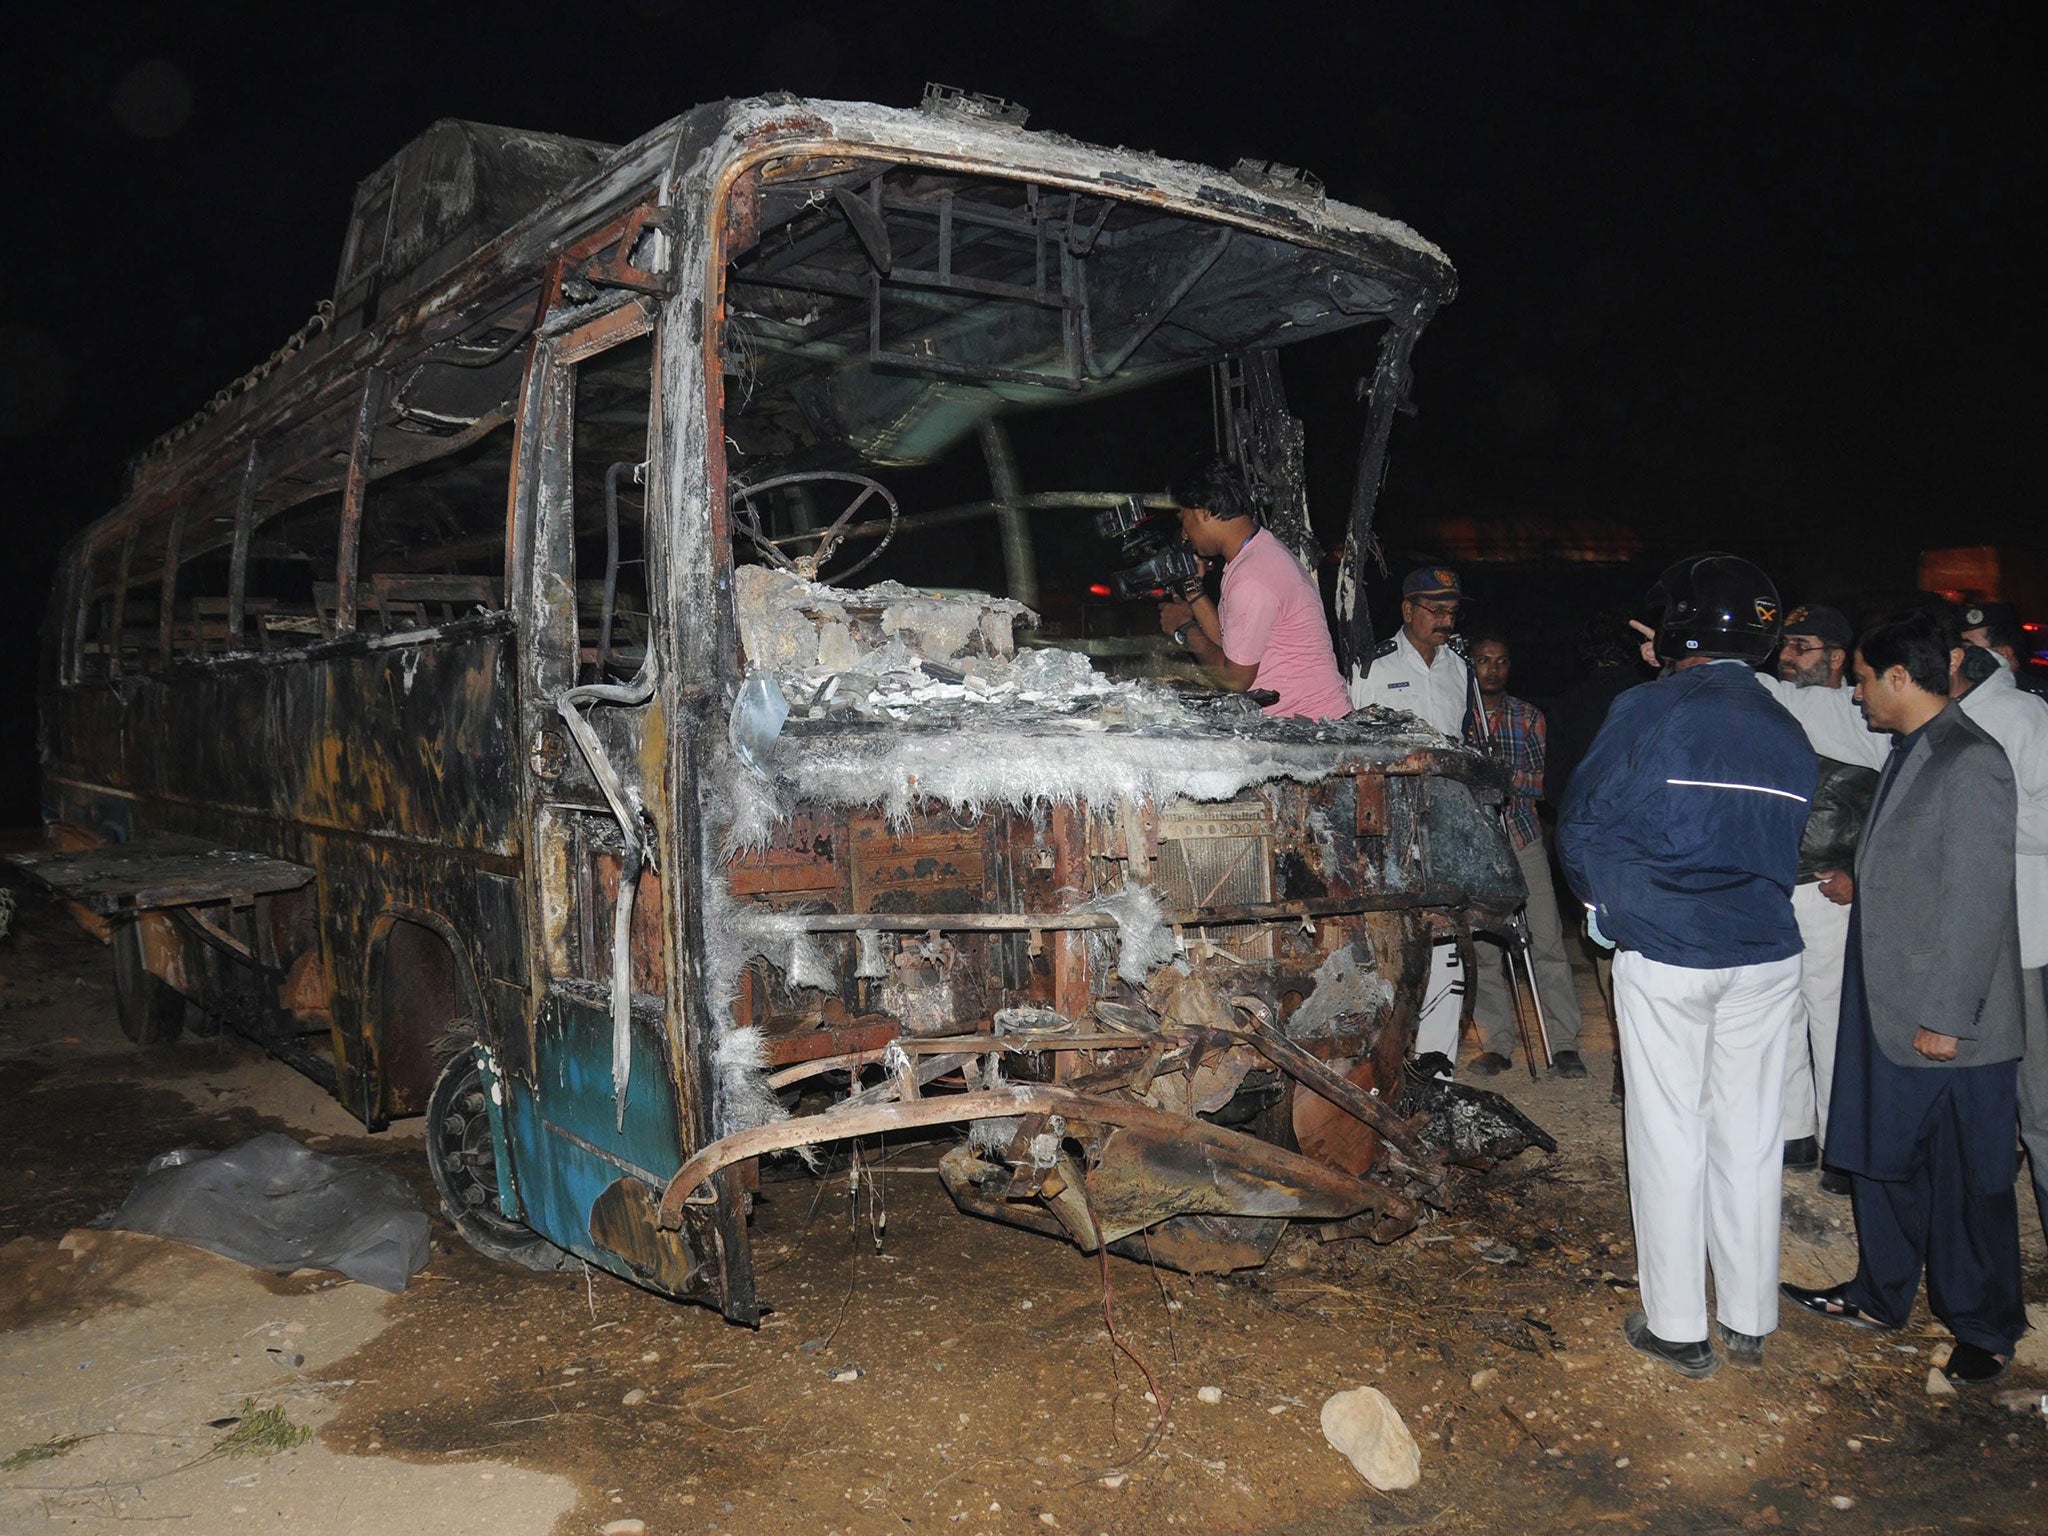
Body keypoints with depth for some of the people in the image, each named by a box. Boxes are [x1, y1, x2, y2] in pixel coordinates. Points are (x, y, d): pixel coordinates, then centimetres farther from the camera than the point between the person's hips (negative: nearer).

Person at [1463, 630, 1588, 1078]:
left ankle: (1563, 1044, 2)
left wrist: (1503, 771, -17)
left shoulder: (1529, 718, 11)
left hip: (1522, 836, 1)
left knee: (1547, 941, -4)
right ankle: (1497, 1044, 9)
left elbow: (1540, 783, 2)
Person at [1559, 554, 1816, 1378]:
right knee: (1751, 1136, 13)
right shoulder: (1788, 732, 7)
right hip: (1768, 959, 5)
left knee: (1670, 1136, 5)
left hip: (1665, 956, -5)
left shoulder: (1650, 710, -10)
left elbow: (1582, 825, -5)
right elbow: (1795, 848, 12)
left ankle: (1677, 1327, 14)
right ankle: (1749, 1321, 24)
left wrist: (1606, 903, 12)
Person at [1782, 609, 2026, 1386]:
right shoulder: (1908, 754, 9)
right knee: (1882, 1159, 19)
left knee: (1967, 1181, 8)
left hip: (1949, 1026, -8)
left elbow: (1976, 901, -20)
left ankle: (1983, 1329, 25)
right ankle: (1881, 1294, 35)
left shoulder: (1971, 762, -18)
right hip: (1889, 1009, 9)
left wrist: (1946, 1017, -20)